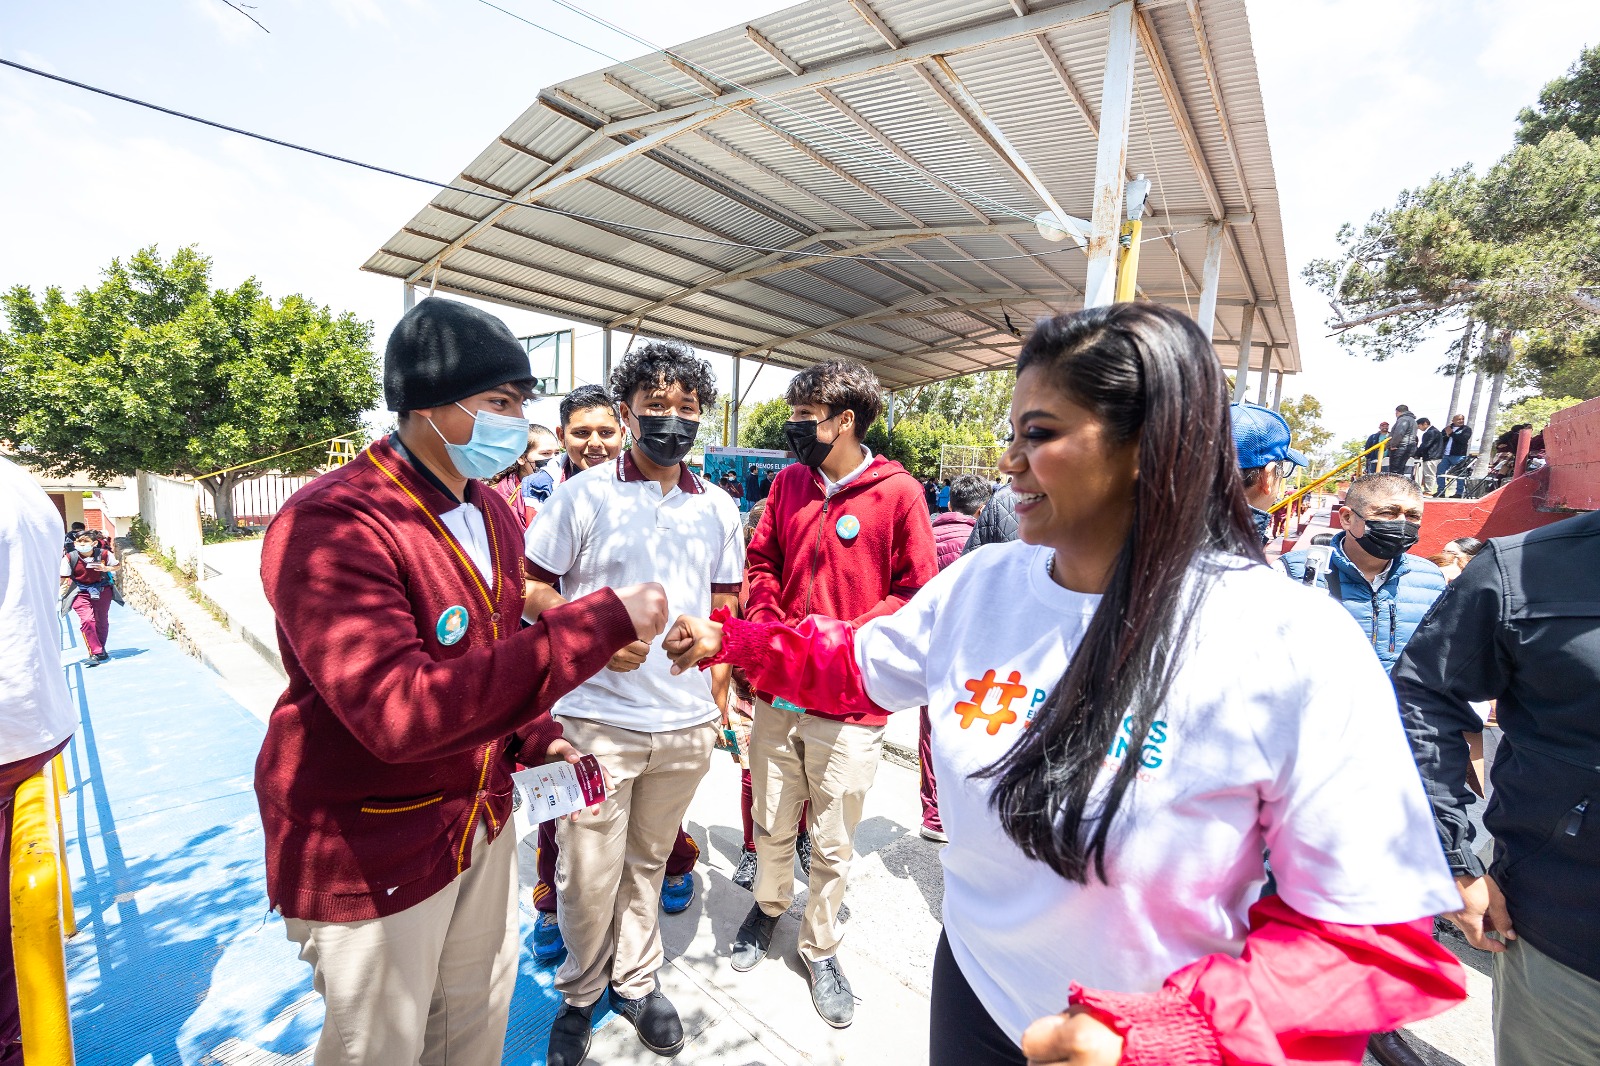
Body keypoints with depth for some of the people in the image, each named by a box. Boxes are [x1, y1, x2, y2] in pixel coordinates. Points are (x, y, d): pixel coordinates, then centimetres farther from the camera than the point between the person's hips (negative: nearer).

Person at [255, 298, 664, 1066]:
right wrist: (601, 623, -37)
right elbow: (398, 708, -36)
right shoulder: (331, 525, -24)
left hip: (480, 820, 7)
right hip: (369, 850, -7)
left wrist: (538, 739, 1)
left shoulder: (492, 515, 3)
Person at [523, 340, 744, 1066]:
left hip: (687, 726, 3)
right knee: (588, 874, 9)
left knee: (648, 860, 19)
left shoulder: (719, 510, 5)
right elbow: (531, 589, -2)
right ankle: (580, 994, 38)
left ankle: (635, 980, 43)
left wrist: (720, 704, 10)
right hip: (596, 719, -2)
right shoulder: (582, 495, -4)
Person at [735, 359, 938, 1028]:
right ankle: (768, 905, 49)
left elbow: (916, 593, -7)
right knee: (772, 823, 21)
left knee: (832, 842, 13)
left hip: (850, 702, -3)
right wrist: (768, 625, -2)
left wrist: (850, 635, -18)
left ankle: (819, 947, 39)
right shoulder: (788, 483, 5)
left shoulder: (897, 493, -10)